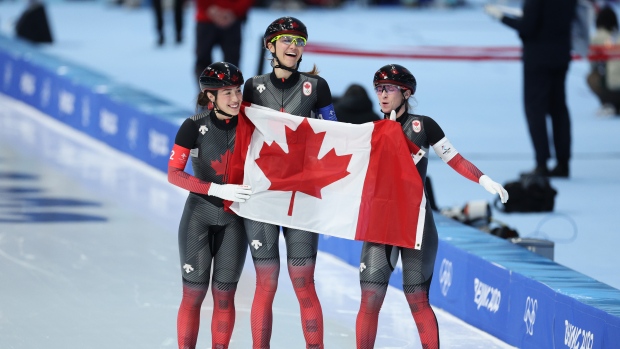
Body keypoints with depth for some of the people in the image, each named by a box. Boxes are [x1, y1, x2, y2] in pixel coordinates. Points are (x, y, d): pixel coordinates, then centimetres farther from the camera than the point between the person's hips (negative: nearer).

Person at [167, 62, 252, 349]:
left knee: (224, 294, 5)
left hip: (234, 218, 2)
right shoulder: (195, 127, -12)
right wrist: (217, 189, -26)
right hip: (199, 215, -2)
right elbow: (173, 174, -16)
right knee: (194, 292, -2)